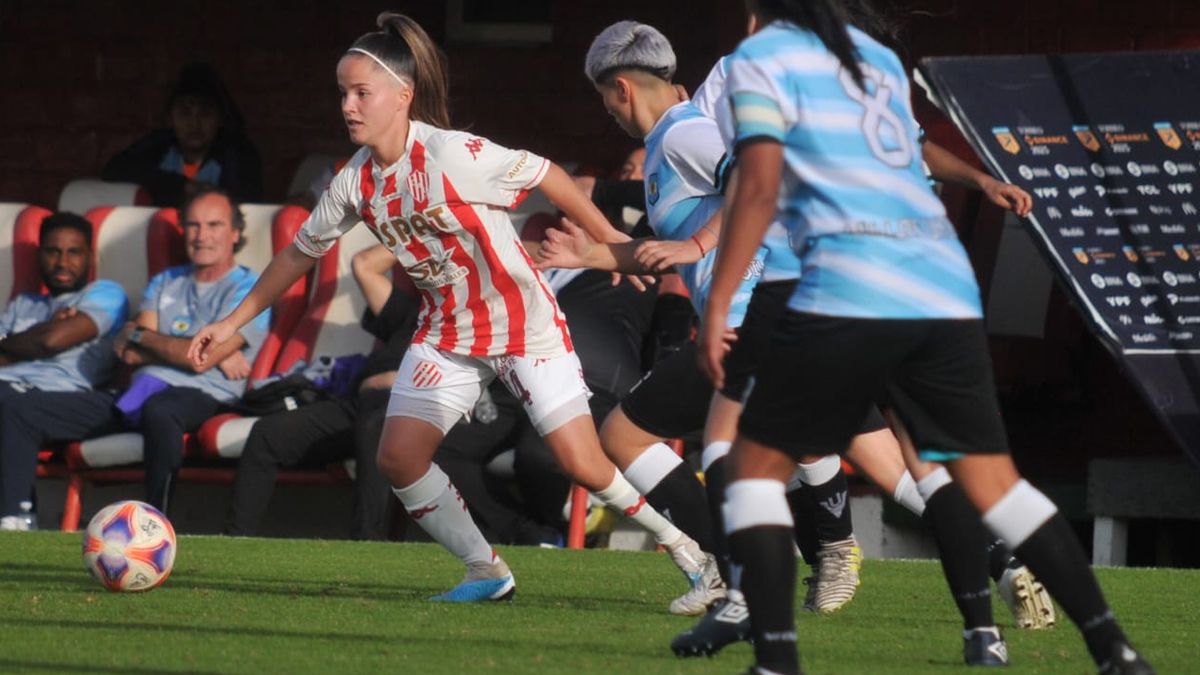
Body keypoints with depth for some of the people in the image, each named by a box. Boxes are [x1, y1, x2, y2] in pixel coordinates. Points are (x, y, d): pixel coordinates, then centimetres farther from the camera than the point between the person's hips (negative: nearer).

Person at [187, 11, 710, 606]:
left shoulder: (451, 156, -25)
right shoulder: (356, 182, -5)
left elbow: (544, 176, -15)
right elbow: (301, 251, 9)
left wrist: (611, 240, -9)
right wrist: (233, 323, 12)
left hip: (526, 326, -6)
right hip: (446, 333, 6)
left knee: (583, 465, -11)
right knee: (397, 458, -7)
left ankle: (679, 543, 14)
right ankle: (487, 572, 9)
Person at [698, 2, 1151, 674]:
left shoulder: (762, 58, 3)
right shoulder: (878, 58, 21)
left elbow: (759, 189, -7)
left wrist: (718, 306, -7)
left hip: (849, 292, -5)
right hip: (947, 290, 5)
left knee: (759, 464, 8)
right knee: (993, 477, 10)